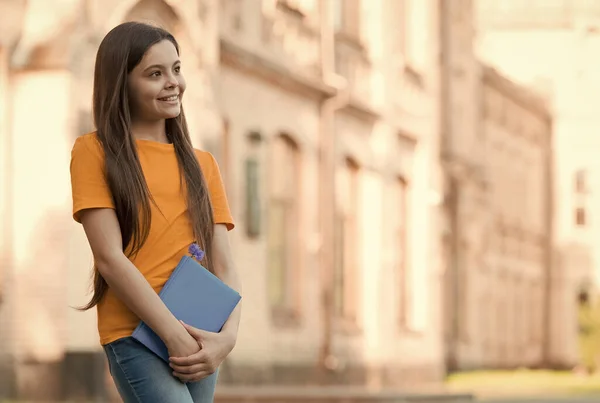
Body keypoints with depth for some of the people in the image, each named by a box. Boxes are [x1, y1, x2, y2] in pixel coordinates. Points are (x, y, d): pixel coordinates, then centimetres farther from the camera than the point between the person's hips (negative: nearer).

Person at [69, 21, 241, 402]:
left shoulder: (203, 164, 16)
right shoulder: (95, 151, 2)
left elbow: (223, 262, 8)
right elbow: (109, 257, -8)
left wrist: (228, 334, -11)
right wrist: (174, 334, -14)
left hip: (200, 337, 5)